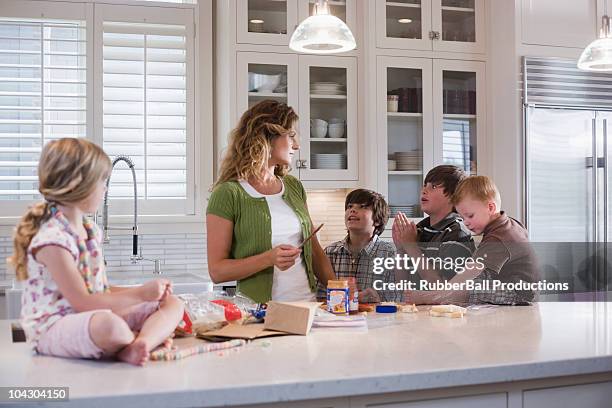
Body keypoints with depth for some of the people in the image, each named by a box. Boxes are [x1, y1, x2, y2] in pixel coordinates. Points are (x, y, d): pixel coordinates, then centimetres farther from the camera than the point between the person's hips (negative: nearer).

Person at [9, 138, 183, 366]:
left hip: (93, 320, 9)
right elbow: (82, 302, -20)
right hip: (53, 328, -9)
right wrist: (140, 294, -16)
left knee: (173, 304, -1)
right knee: (107, 323, -43)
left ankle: (135, 347, -28)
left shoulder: (90, 230, 11)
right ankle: (152, 337, -12)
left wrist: (146, 291, 3)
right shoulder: (52, 240, -19)